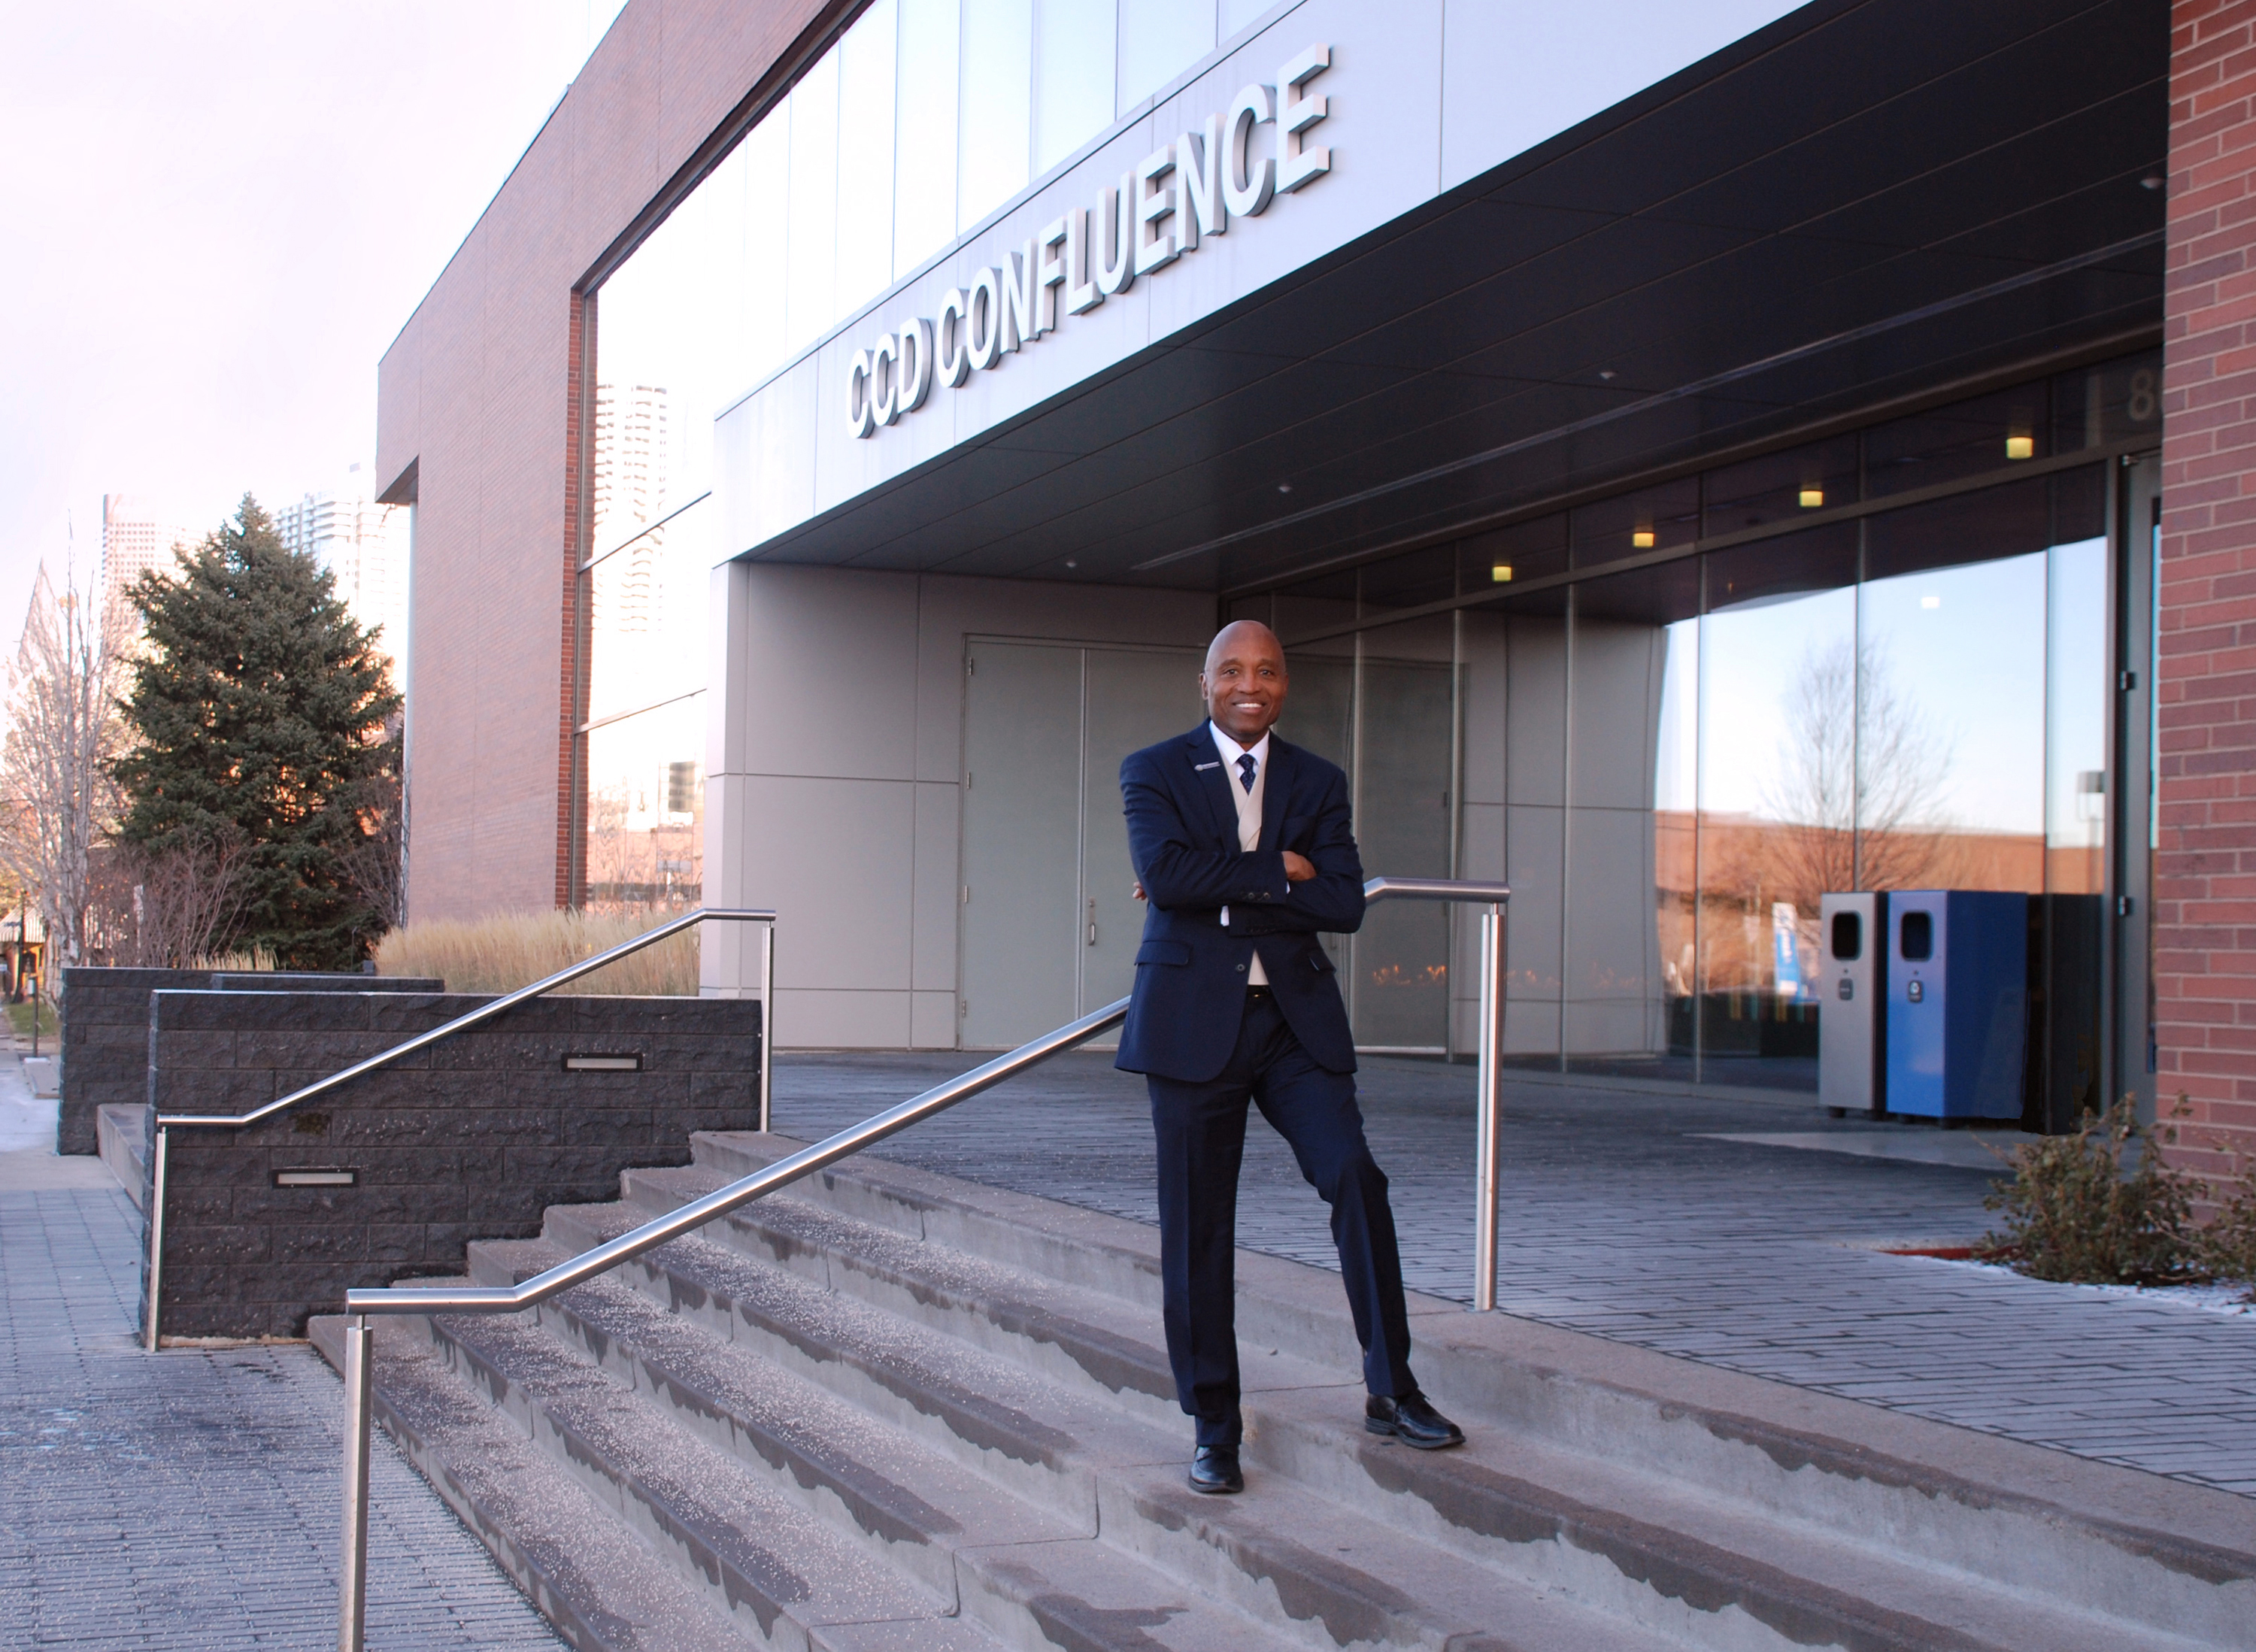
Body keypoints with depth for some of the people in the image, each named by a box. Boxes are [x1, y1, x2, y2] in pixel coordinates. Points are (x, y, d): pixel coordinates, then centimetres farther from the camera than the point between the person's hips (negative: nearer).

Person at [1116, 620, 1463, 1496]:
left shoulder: (1318, 783, 10)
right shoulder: (1153, 773, 3)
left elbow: (1344, 904, -4)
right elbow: (1165, 871, -16)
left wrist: (1224, 885, -10)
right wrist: (1276, 873, -11)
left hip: (1295, 1022, 2)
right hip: (1194, 1021, -2)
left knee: (1356, 1178, -14)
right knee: (1197, 1230, 2)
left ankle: (1391, 1391, -1)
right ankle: (1213, 1428, 14)